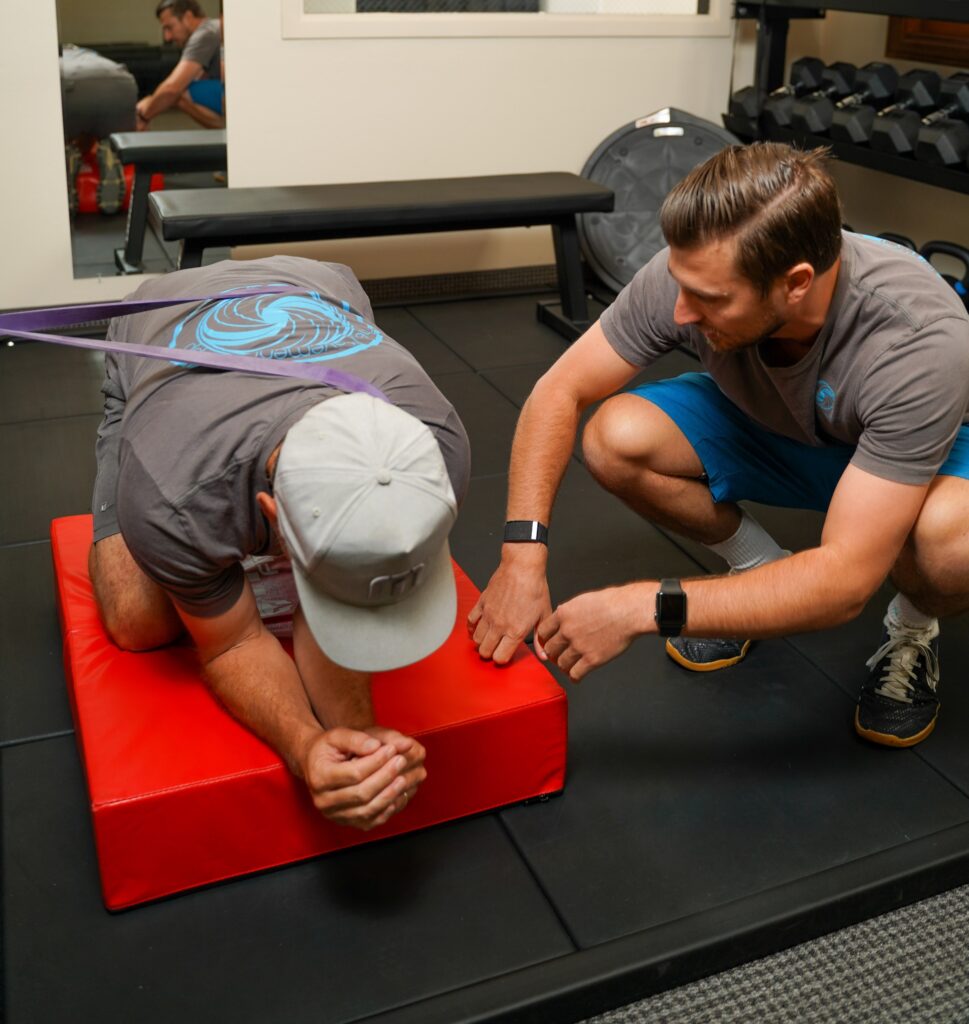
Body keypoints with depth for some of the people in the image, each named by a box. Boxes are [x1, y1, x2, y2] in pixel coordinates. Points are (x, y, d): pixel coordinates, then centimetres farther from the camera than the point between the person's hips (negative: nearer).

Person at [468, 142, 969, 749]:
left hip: (918, 453, -3)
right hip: (767, 427, 4)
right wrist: (523, 554, -30)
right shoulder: (693, 273, -30)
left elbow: (844, 581, -40)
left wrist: (643, 608, -43)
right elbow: (561, 391, -19)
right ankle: (760, 571, 3)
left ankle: (913, 629, -1)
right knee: (615, 438, -24)